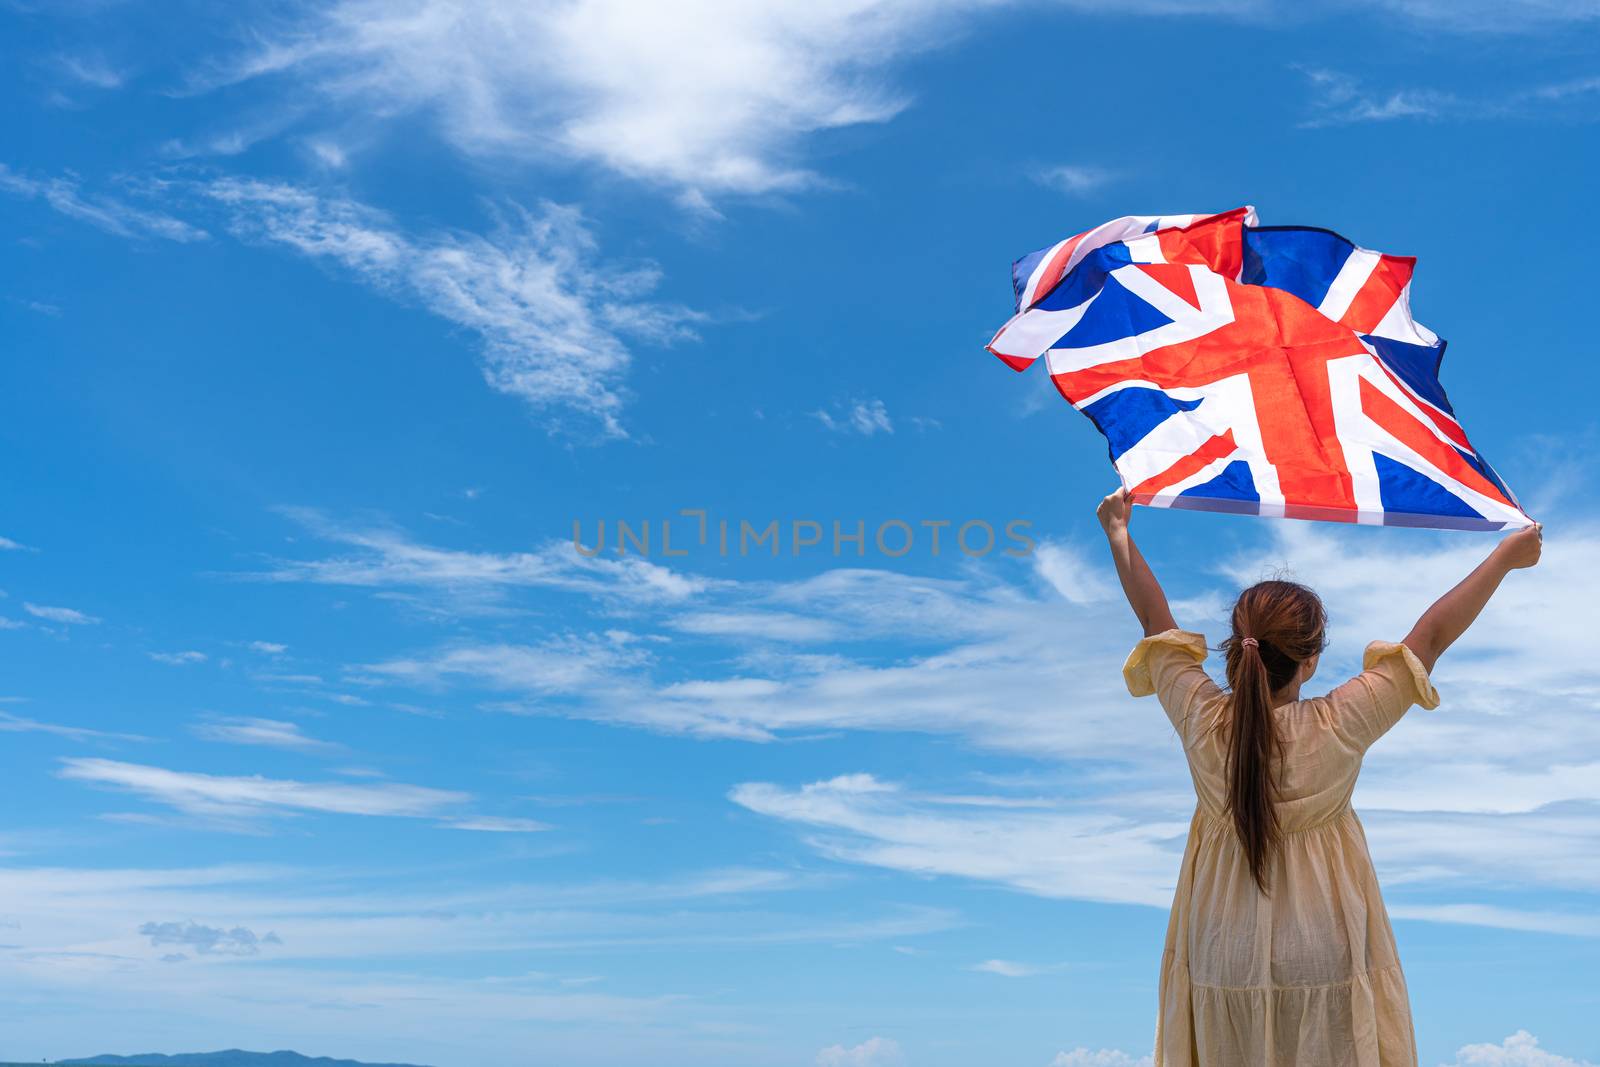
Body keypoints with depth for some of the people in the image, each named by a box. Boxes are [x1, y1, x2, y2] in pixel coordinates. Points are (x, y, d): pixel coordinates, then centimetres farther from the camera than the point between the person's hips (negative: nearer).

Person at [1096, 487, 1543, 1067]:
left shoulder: (1202, 720, -16)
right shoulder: (1338, 727, -21)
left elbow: (1156, 620, -1)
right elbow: (1431, 635, -9)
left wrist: (1118, 533, 13)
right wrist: (1506, 556, 3)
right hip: (1324, 964, -2)